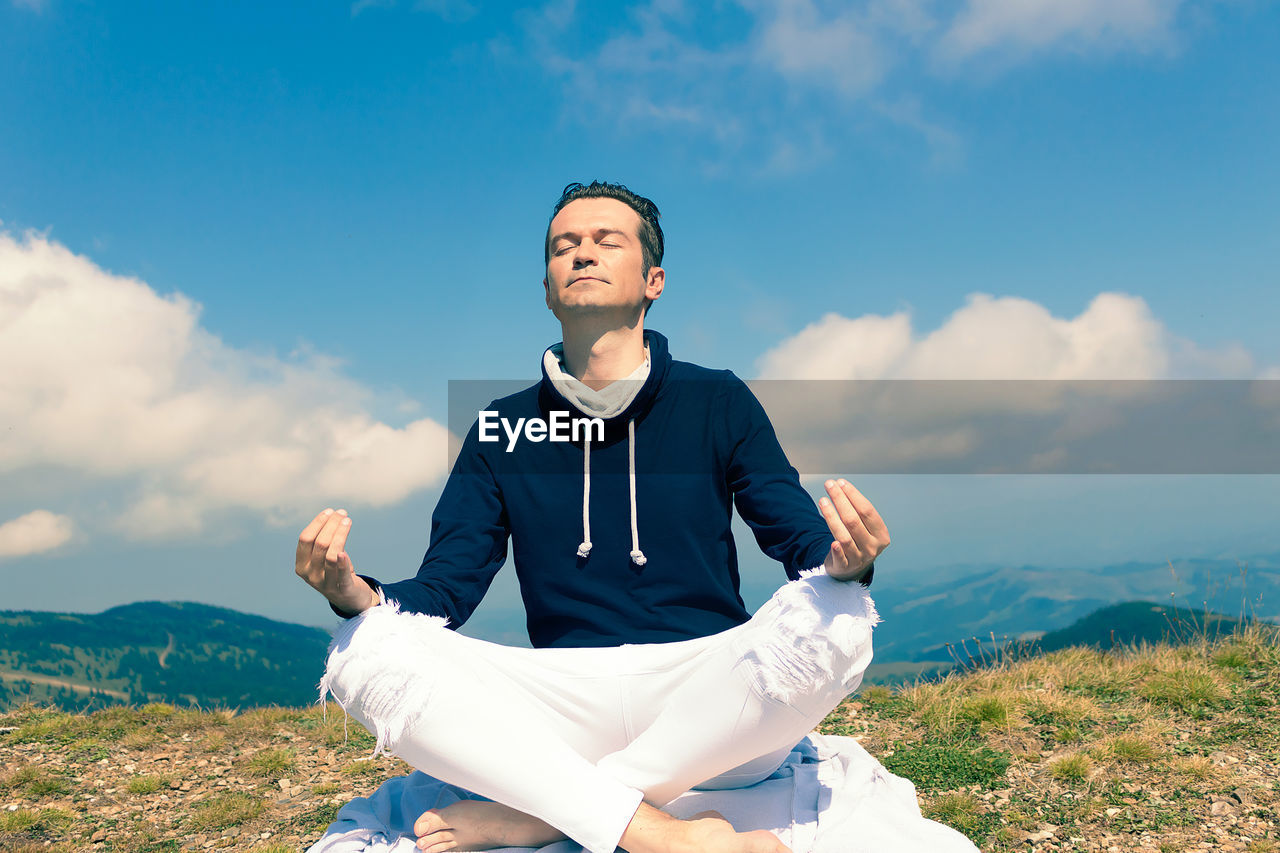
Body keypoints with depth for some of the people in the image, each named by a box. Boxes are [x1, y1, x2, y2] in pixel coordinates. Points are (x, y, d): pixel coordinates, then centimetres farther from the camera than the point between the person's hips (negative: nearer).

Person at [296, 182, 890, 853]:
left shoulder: (717, 402, 6)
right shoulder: (502, 429, 10)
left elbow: (805, 543, 2)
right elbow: (443, 589, 6)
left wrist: (844, 563, -24)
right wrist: (356, 594, -17)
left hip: (718, 712, 0)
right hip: (567, 709, 1)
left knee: (834, 620, -31)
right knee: (367, 650, -20)